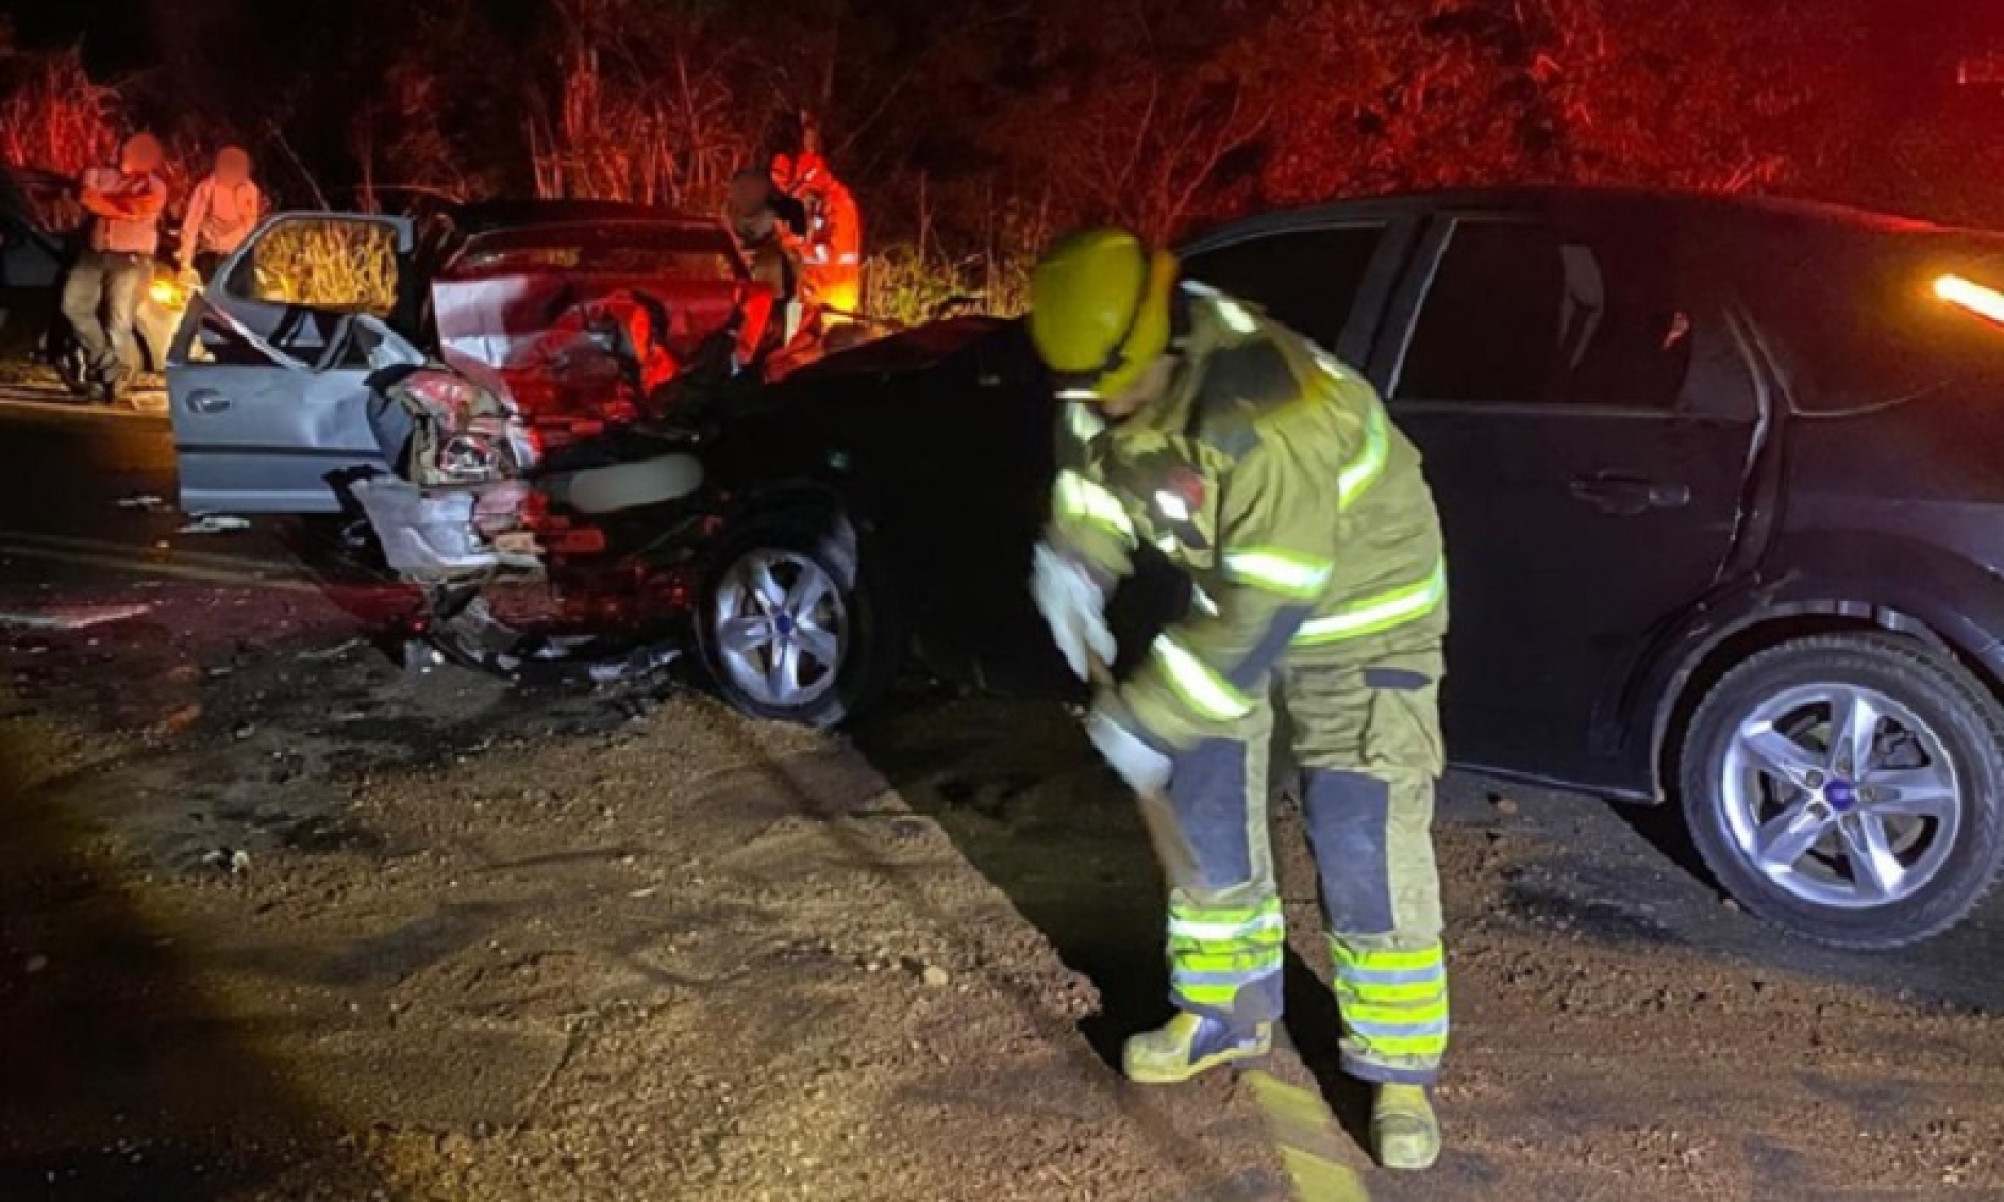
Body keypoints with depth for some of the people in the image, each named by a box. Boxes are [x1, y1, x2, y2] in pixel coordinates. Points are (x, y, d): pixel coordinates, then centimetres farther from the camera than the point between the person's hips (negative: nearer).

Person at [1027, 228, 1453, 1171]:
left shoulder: (1267, 415, -39)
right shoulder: (1105, 379, -14)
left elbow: (1269, 606, -36)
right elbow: (1093, 471, 7)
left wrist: (1150, 716, -31)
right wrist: (1073, 561, -13)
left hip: (1356, 608, -7)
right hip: (1230, 595, 7)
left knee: (1366, 847, -8)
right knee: (1202, 815, 11)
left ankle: (1400, 1069, 9)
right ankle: (1228, 1012, 30)